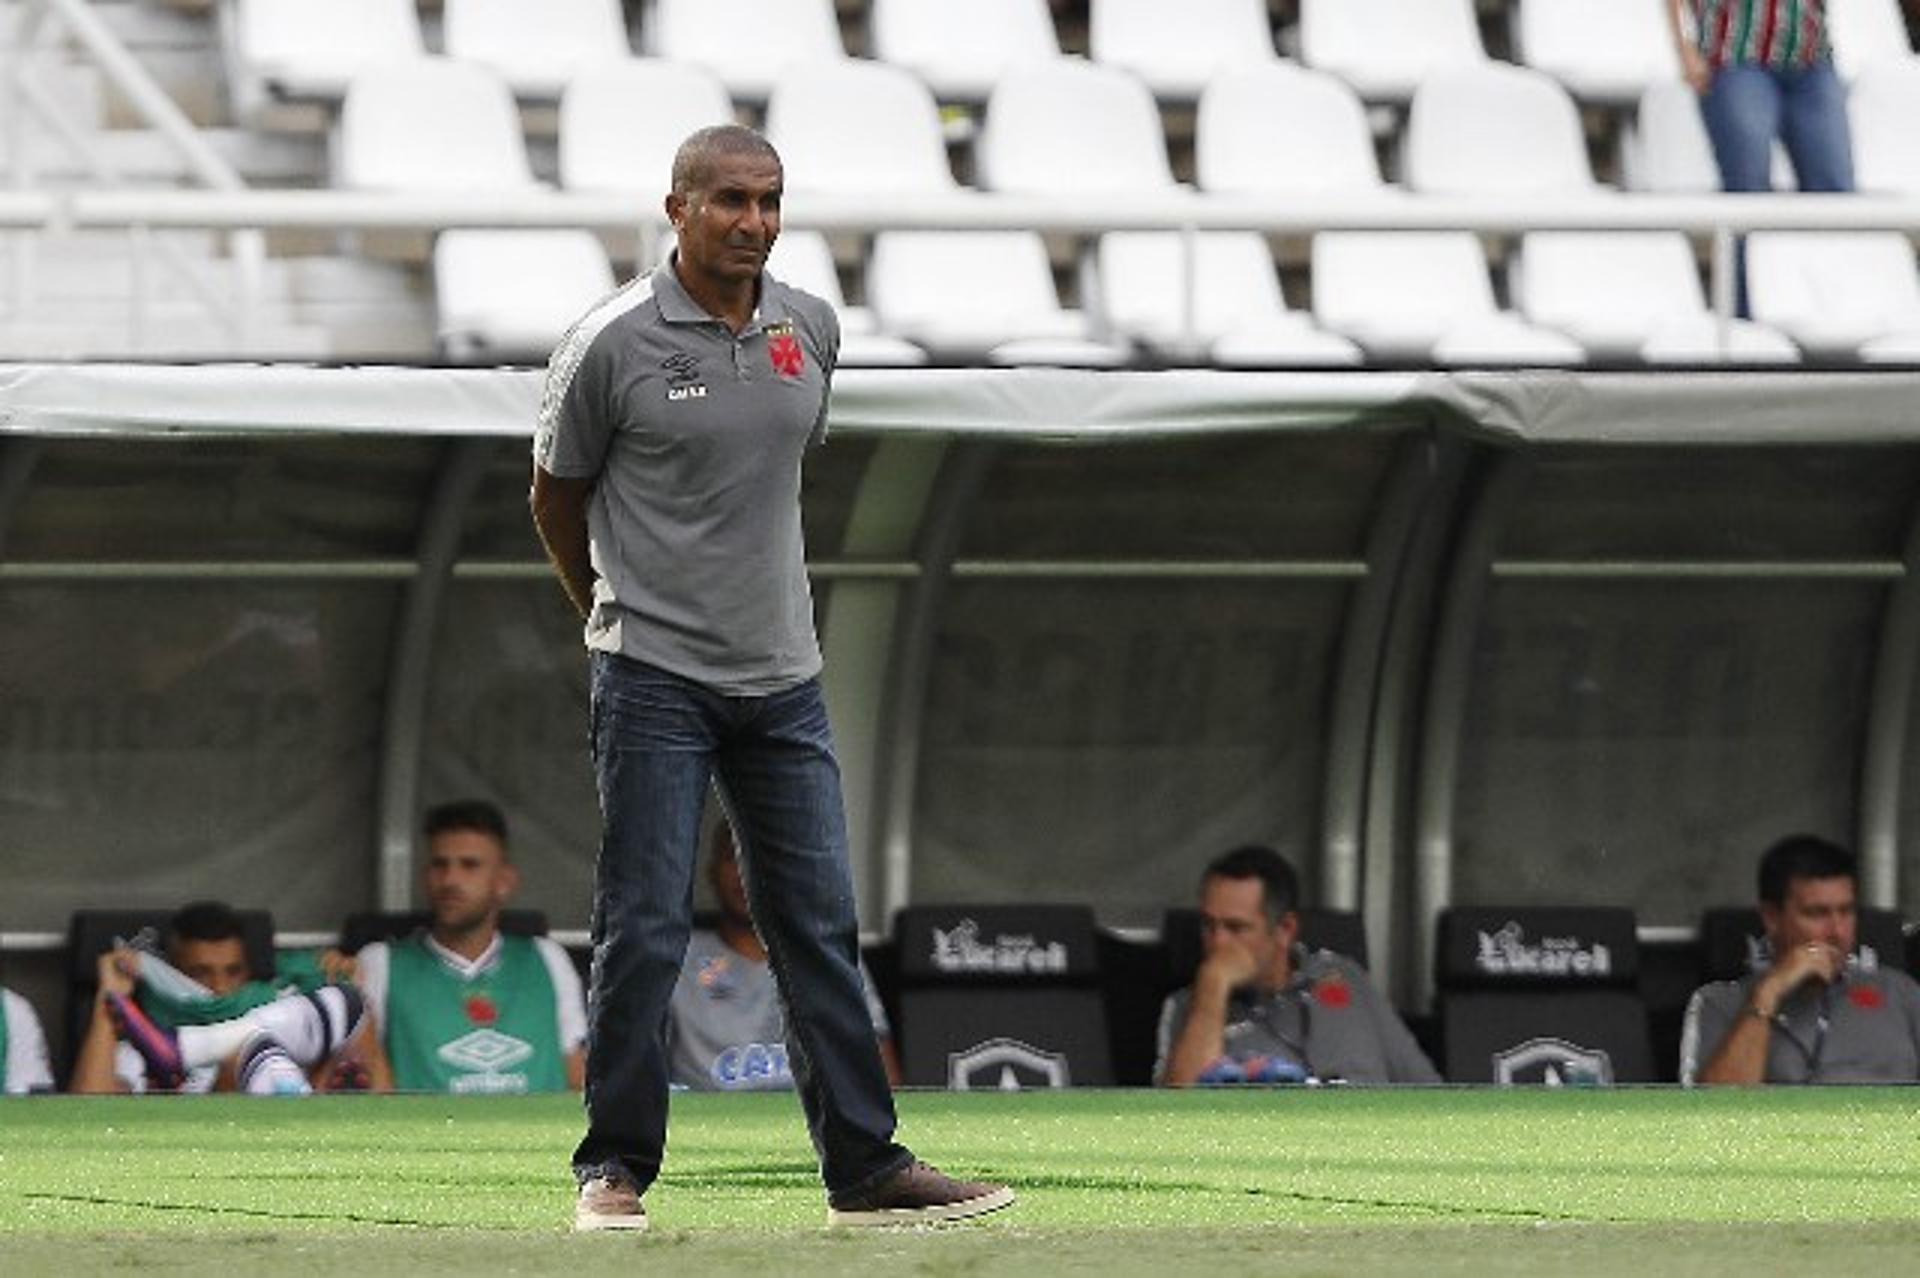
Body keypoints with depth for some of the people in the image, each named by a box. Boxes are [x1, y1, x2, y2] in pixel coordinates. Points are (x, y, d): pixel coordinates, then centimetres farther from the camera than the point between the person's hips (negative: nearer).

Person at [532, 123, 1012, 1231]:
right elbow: (558, 496, 4)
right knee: (645, 931, -5)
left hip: (783, 680, 5)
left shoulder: (811, 330, 6)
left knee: (821, 926, 5)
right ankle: (617, 1169, 3)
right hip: (655, 681, -5)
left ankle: (866, 1169, 8)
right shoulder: (613, 343, -9)